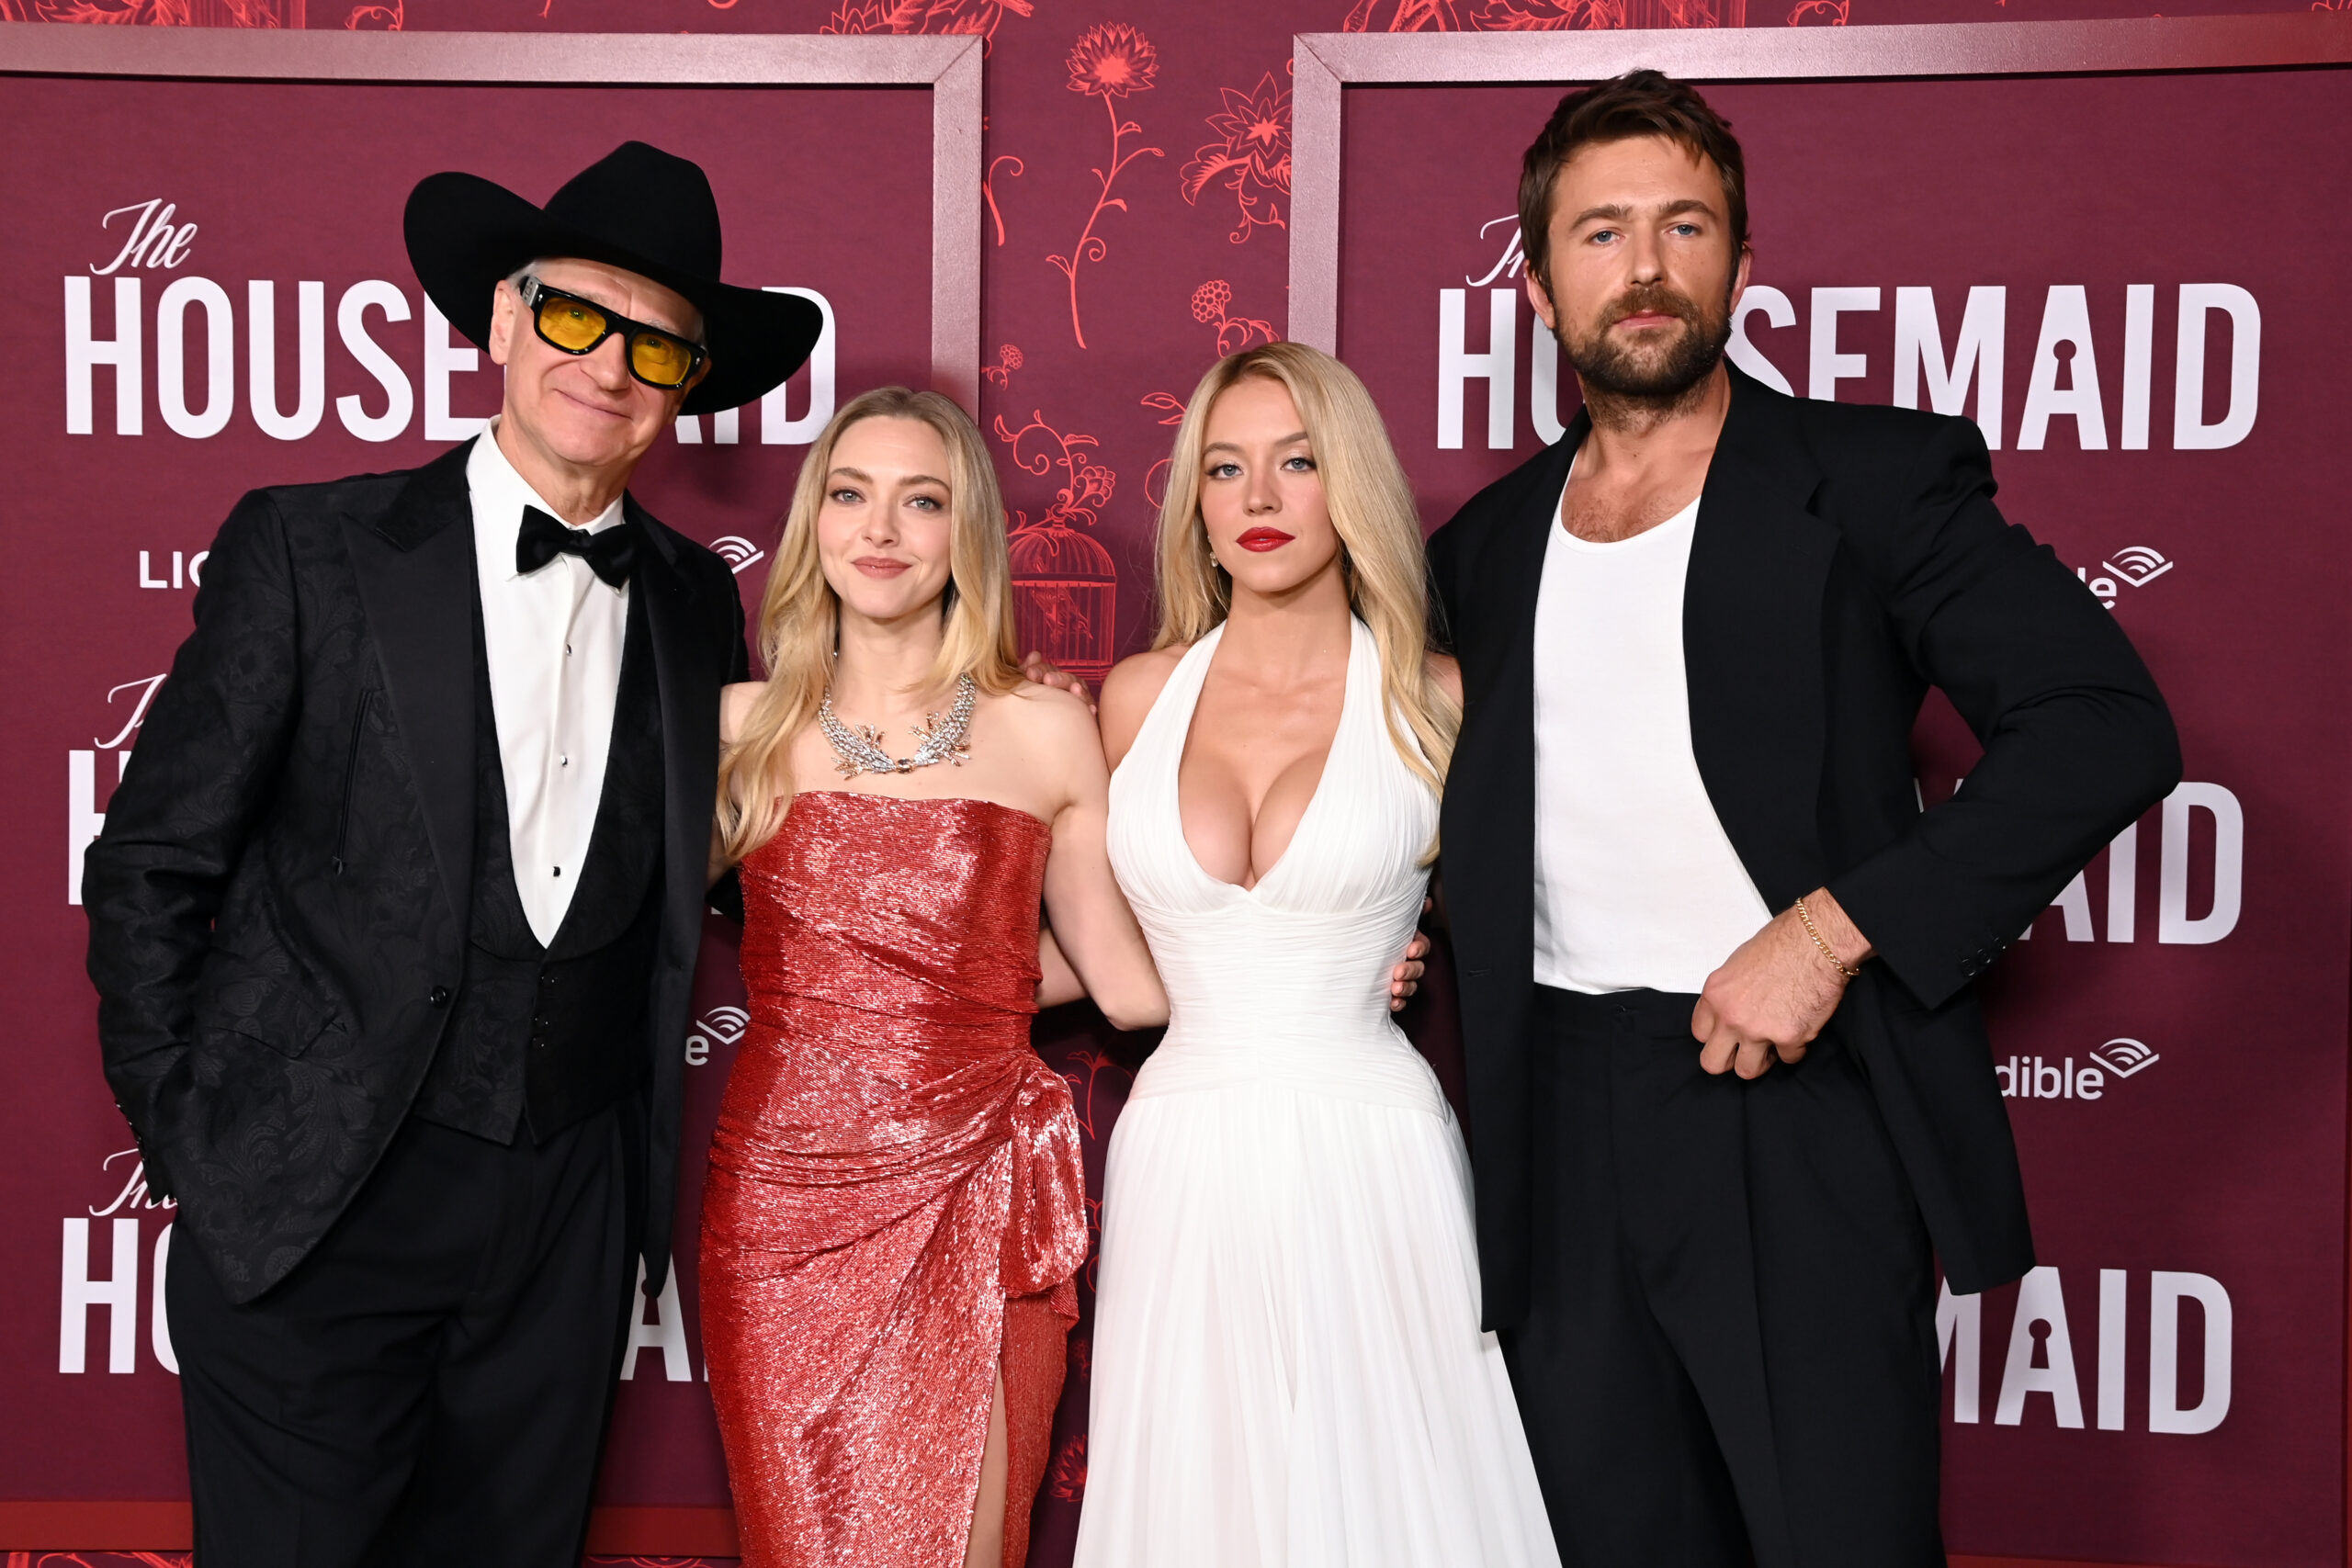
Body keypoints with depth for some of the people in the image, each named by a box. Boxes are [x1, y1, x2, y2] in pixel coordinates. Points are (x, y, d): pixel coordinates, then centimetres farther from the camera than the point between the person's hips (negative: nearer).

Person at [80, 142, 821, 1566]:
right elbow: (152, 867, -2)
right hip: (313, 1202, -3)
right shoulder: (310, 551, -5)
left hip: (572, 1213, 4)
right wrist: (190, 1137, -2)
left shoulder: (697, 604, 6)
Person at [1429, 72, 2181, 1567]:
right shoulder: (1486, 543, 13)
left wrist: (1836, 931, -17)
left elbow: (2109, 726, -11)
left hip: (1799, 1109, -4)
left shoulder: (1877, 477, -1)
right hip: (1560, 1135, 4)